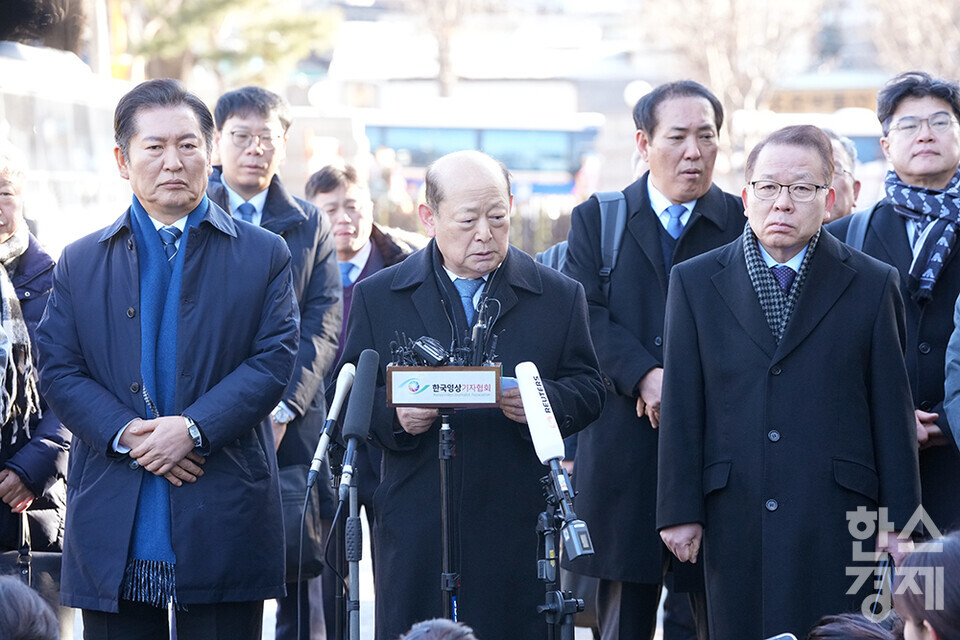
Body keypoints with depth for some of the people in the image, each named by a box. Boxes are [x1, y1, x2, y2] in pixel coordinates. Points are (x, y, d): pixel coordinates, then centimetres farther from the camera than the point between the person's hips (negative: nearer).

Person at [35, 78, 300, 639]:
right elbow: (58, 369, 3)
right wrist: (125, 435, -14)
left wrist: (193, 427, -16)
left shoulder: (264, 255, 7)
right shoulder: (81, 263, 12)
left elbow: (275, 361, -3)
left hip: (224, 526, -1)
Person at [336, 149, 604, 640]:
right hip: (416, 532, 0)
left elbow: (588, 391, 7)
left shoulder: (559, 297, 9)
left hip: (518, 530, 0)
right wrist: (395, 415, -14)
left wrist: (542, 400, -15)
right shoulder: (377, 296, 8)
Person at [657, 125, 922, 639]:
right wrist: (679, 511, 1)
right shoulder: (694, 283, 9)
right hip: (734, 523, 1)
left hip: (836, 524, -1)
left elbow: (892, 409, 5)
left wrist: (898, 518, 2)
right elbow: (681, 408, 6)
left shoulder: (874, 285, 6)